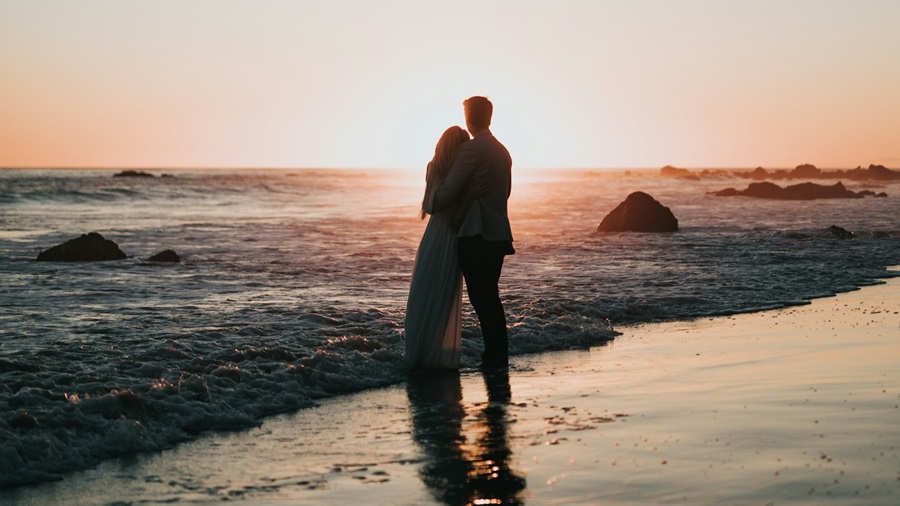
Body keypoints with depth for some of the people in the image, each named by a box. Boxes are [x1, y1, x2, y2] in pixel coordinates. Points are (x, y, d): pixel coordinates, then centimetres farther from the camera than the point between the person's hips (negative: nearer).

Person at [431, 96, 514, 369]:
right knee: (490, 297, 15)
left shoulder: (471, 149, -12)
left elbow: (448, 192, -13)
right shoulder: (502, 151, 15)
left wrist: (431, 204, 6)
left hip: (476, 236, -9)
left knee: (481, 298, -4)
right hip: (498, 233, 9)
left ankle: (494, 355, -2)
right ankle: (499, 354, 20)